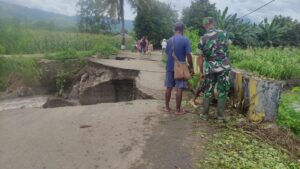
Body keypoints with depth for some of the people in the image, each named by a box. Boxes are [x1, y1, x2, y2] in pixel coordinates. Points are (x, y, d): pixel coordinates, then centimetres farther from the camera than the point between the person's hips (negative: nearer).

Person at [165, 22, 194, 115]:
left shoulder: (169, 40, 6)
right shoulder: (185, 40, -9)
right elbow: (188, 55, -12)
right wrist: (191, 67, -4)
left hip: (170, 67, 5)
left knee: (169, 87, 11)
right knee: (179, 89, 1)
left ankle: (167, 107, 21)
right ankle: (178, 110, 7)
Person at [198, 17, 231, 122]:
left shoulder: (203, 38, 1)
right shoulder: (223, 33, -1)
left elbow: (201, 57, 2)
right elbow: (228, 44, 17)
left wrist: (202, 72, 9)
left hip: (209, 68, 1)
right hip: (223, 67, -1)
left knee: (208, 91, 12)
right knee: (222, 91, 8)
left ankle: (204, 114, 19)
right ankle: (220, 116, 12)